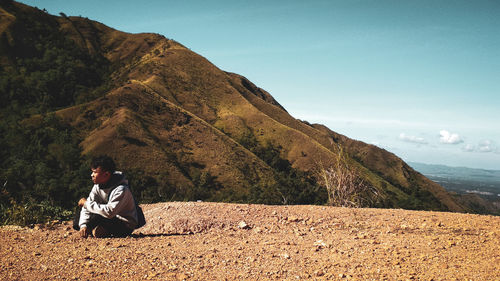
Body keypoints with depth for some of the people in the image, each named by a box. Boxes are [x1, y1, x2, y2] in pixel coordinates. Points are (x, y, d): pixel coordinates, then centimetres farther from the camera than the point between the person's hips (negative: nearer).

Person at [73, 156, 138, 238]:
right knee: (79, 215, -5)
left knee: (95, 218, -29)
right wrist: (83, 225, -19)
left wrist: (87, 203, -25)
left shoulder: (121, 190, -26)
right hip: (110, 219, 7)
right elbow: (86, 207, -2)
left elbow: (109, 212, -35)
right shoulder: (97, 186, -2)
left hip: (126, 226, -7)